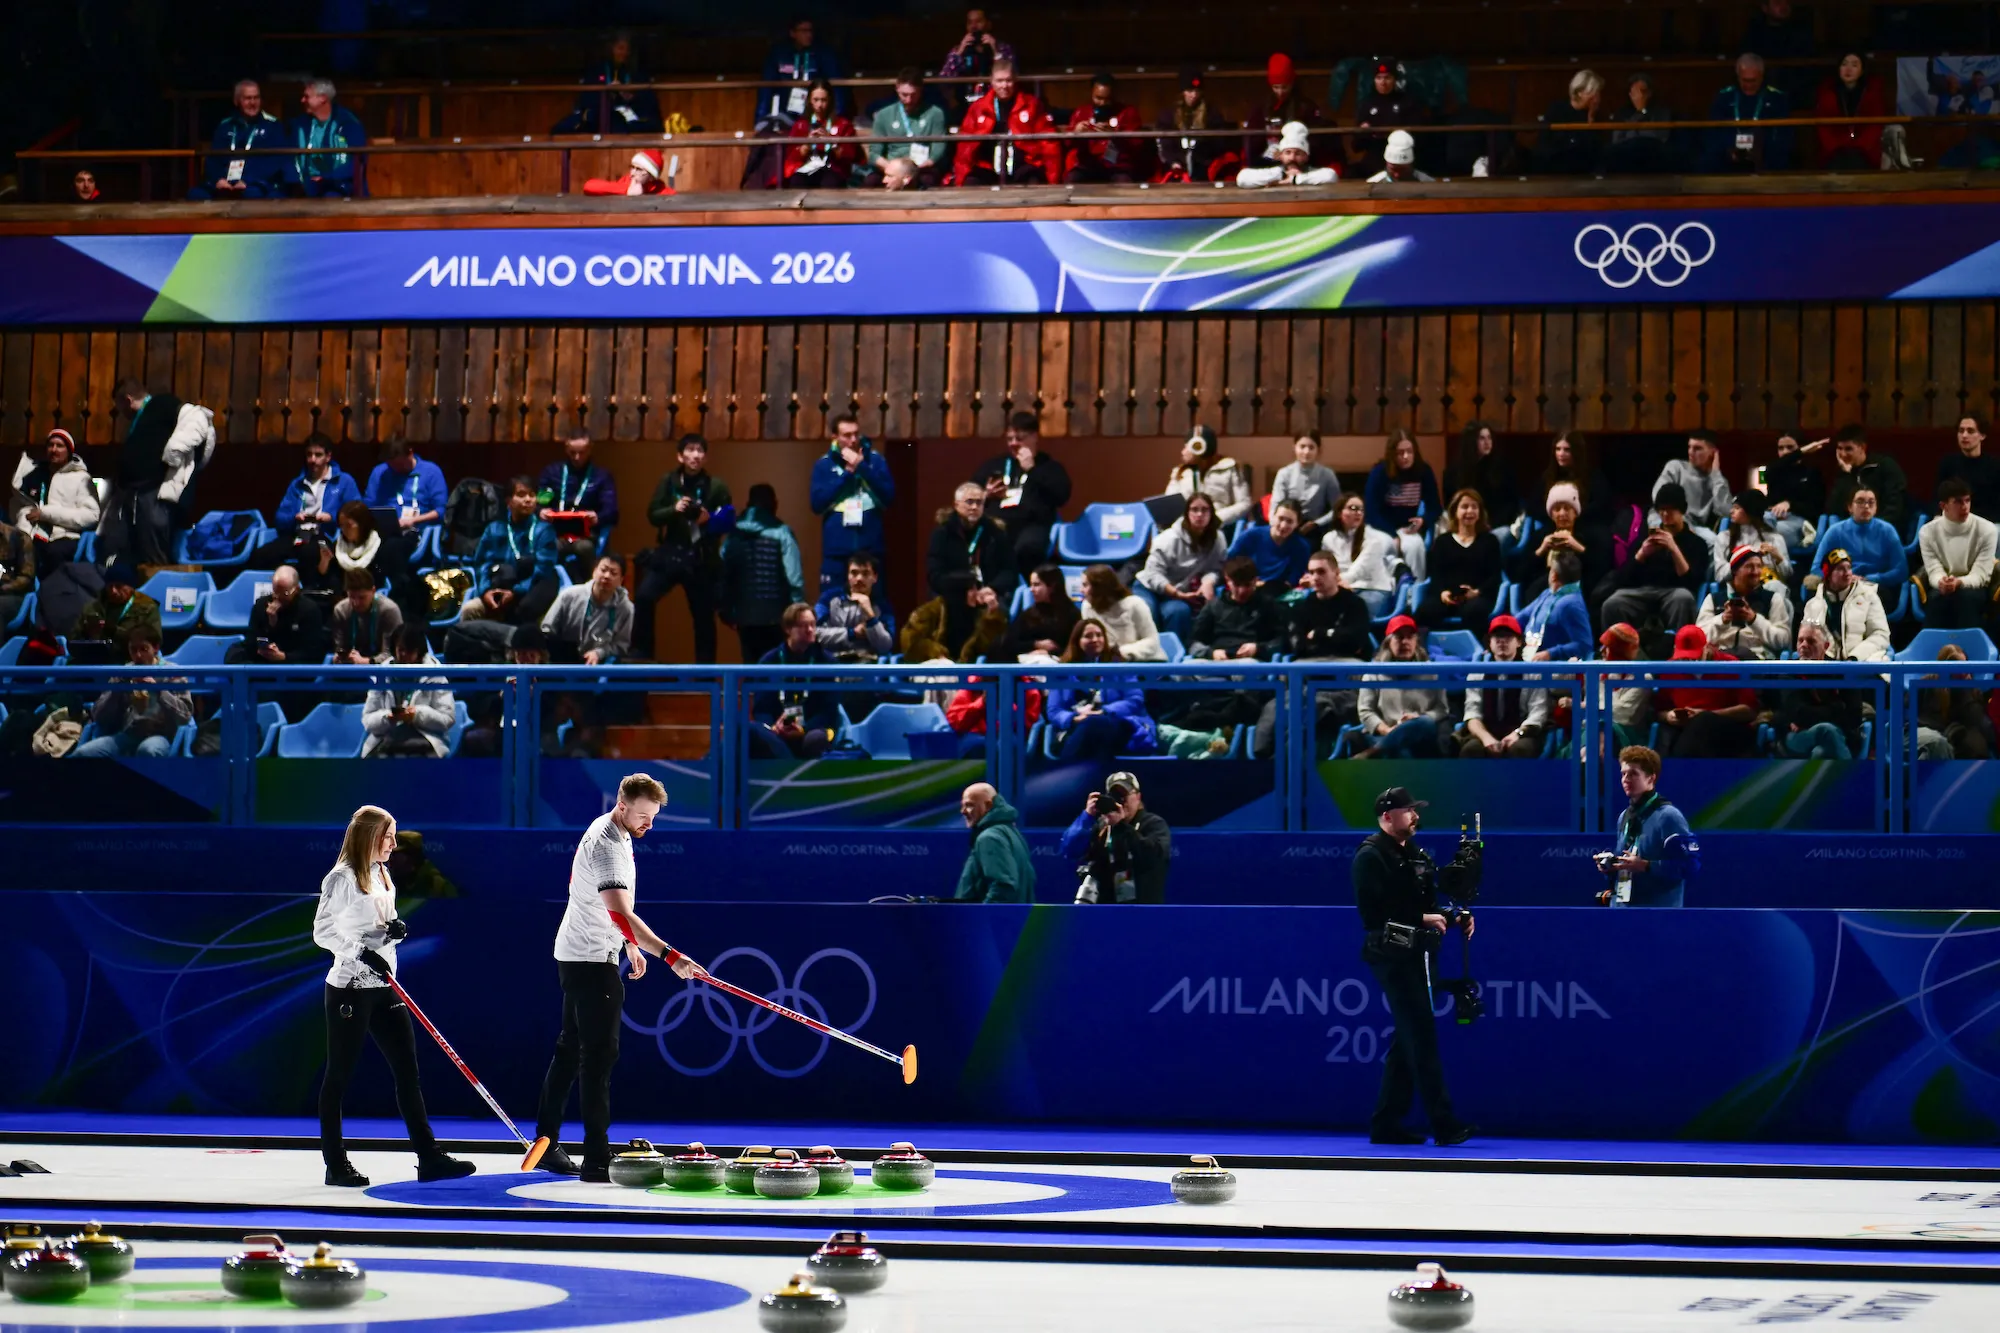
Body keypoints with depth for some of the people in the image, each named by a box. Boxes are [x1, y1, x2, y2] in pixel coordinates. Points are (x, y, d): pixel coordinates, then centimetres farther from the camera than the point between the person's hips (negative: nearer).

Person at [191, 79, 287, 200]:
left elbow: (275, 161, -5)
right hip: (225, 187, 4)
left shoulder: (272, 126, 8)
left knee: (252, 194, -41)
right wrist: (217, 179, -9)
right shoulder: (225, 126, 21)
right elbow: (213, 158, 14)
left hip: (258, 187, -4)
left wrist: (248, 182, -19)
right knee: (196, 194, -26)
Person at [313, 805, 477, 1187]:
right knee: (340, 1073, 0)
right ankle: (335, 1163, 6)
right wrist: (363, 953, -22)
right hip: (349, 988, -8)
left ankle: (428, 1157, 2)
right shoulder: (342, 878, -11)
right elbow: (322, 930, -14)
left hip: (382, 987, 8)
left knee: (407, 1069, 3)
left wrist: (396, 930, 0)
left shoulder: (382, 876, 15)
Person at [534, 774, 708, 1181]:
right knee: (599, 1054, -11)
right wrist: (669, 955, -42)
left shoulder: (616, 834, 9)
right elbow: (620, 913, -35)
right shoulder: (607, 846, -24)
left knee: (570, 1049, 14)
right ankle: (596, 1159, -12)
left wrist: (630, 944, 21)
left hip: (577, 956, 10)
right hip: (592, 959, -10)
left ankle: (546, 1145, 21)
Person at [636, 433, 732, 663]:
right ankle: (640, 658, -4)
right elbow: (652, 516, 2)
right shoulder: (668, 482, 6)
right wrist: (674, 509, -16)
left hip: (701, 559, -1)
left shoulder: (716, 486, 2)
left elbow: (728, 522, 3)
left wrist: (710, 520, -16)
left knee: (703, 618, 4)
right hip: (670, 553, 1)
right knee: (644, 597, -18)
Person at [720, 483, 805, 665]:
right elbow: (794, 578, -13)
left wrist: (726, 611, 13)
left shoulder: (734, 535, 4)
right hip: (774, 616, -3)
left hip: (744, 615, 3)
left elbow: (723, 576, 4)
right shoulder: (781, 534, -7)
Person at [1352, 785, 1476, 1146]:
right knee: (1421, 1039, -11)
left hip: (1418, 954, 9)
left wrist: (1454, 919, 5)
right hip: (1391, 956, -9)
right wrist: (1422, 920, -18)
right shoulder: (1371, 856, -9)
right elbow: (1373, 914, -16)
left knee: (1408, 1042, 10)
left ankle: (1386, 1124, 17)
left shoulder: (1416, 854, 18)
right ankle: (1444, 1125, -13)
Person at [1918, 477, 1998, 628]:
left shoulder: (1987, 530, -11)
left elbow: (1981, 575, -14)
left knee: (1967, 597, -36)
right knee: (1936, 598, -35)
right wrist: (1941, 582, -36)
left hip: (1974, 589, -1)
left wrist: (1958, 582, -36)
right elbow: (1934, 571, -10)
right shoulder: (1928, 532, -6)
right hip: (1943, 589, 1)